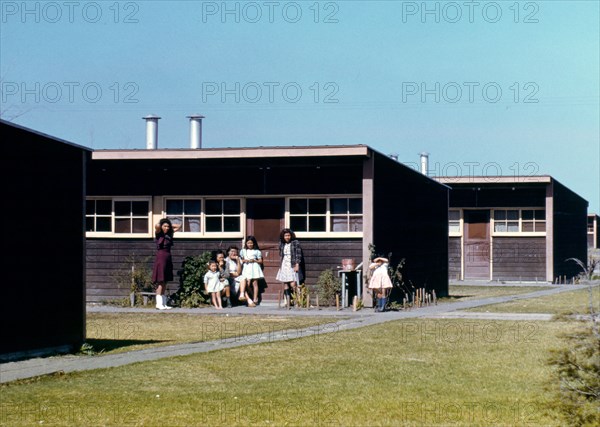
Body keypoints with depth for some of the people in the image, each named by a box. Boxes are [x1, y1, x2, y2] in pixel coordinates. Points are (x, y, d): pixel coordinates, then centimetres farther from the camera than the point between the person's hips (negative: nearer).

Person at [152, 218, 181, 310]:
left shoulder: (169, 234, 13)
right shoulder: (158, 233, -3)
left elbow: (179, 226, 21)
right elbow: (157, 226, -24)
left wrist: (170, 225, 13)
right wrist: (160, 223, -3)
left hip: (168, 258, 7)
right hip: (160, 258, -7)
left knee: (165, 283, 7)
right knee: (160, 282, -9)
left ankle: (164, 303, 8)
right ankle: (159, 303, -9)